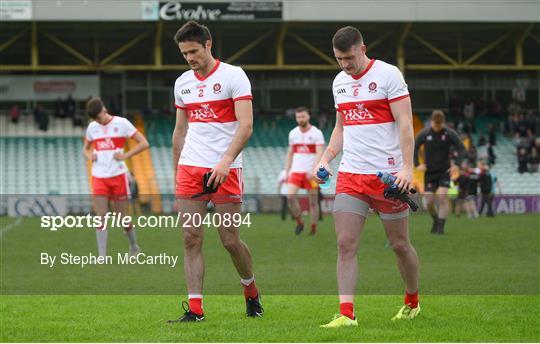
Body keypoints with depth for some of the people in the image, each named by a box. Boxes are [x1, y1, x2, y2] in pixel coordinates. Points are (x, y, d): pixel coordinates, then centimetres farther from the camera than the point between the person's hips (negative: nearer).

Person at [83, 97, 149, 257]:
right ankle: (102, 256, -9)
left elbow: (144, 143, -5)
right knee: (101, 217, -8)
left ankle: (134, 247, 27)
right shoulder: (92, 127, 9)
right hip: (99, 177, 3)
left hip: (118, 176, -3)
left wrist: (125, 155, -14)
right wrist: (90, 156, 3)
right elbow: (86, 148, 26)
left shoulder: (121, 123, -4)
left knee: (123, 218, 2)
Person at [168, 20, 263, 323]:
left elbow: (246, 126, -14)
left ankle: (251, 291, 25)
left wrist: (226, 161, -26)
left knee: (230, 240, -1)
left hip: (225, 169, -5)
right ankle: (195, 309, -3)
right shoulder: (182, 83, 12)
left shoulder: (233, 76, -6)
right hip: (190, 168, 5)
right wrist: (176, 172, 17)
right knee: (191, 238, -3)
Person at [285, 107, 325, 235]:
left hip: (311, 173, -3)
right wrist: (286, 172, 11)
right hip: (296, 171, 3)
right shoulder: (293, 133, 9)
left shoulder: (316, 133, -5)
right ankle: (299, 222, 2)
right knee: (290, 196, -14)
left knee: (313, 201, 1)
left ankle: (314, 228, 12)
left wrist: (314, 171, -25)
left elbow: (320, 154, -13)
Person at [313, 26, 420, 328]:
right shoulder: (340, 82, 13)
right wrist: (326, 159, 9)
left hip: (388, 174, -5)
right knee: (345, 244, -7)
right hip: (350, 175, 5)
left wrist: (407, 167, -19)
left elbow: (405, 124, -10)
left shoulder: (388, 75, -7)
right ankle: (347, 314, -10)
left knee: (400, 244, 6)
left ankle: (413, 302, 27)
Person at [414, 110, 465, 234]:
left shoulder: (449, 134, -7)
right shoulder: (424, 133, -4)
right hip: (429, 172, 2)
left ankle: (441, 226, -13)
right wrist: (417, 164, -3)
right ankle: (435, 220, 28)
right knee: (429, 201, 0)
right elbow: (414, 148, 7)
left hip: (445, 171, -2)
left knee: (442, 197, -17)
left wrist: (456, 164, -12)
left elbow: (461, 149, -1)